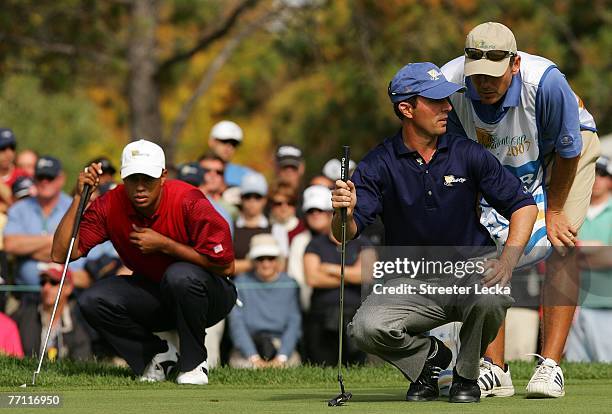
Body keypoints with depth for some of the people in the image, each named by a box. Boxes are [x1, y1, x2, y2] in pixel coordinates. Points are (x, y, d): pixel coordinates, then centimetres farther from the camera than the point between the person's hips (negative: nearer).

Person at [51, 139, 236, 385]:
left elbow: (226, 266, -25)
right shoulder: (110, 206, -12)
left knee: (180, 275, -37)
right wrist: (79, 197, -23)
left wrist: (163, 244, -26)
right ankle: (158, 355, 2)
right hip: (153, 297, 4)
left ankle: (194, 363, -14)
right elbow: (61, 254, -16)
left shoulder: (189, 201, -24)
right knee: (93, 301, -20)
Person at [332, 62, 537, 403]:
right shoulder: (379, 164, -6)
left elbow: (523, 205, -2)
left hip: (469, 273, 0)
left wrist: (508, 260, -18)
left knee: (493, 296, -35)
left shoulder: (468, 154, -4)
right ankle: (430, 356, 7)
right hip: (413, 285, 0)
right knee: (367, 328, -28)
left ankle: (467, 375, -3)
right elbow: (346, 234, -13)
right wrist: (344, 214, -37)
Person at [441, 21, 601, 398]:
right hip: (498, 165, 3)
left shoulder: (545, 82, -40)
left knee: (562, 246, -21)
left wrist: (553, 211, -12)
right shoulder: (449, 84, -30)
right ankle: (495, 370, -7)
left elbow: (567, 150, -22)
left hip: (568, 146, -3)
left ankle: (550, 365, -23)